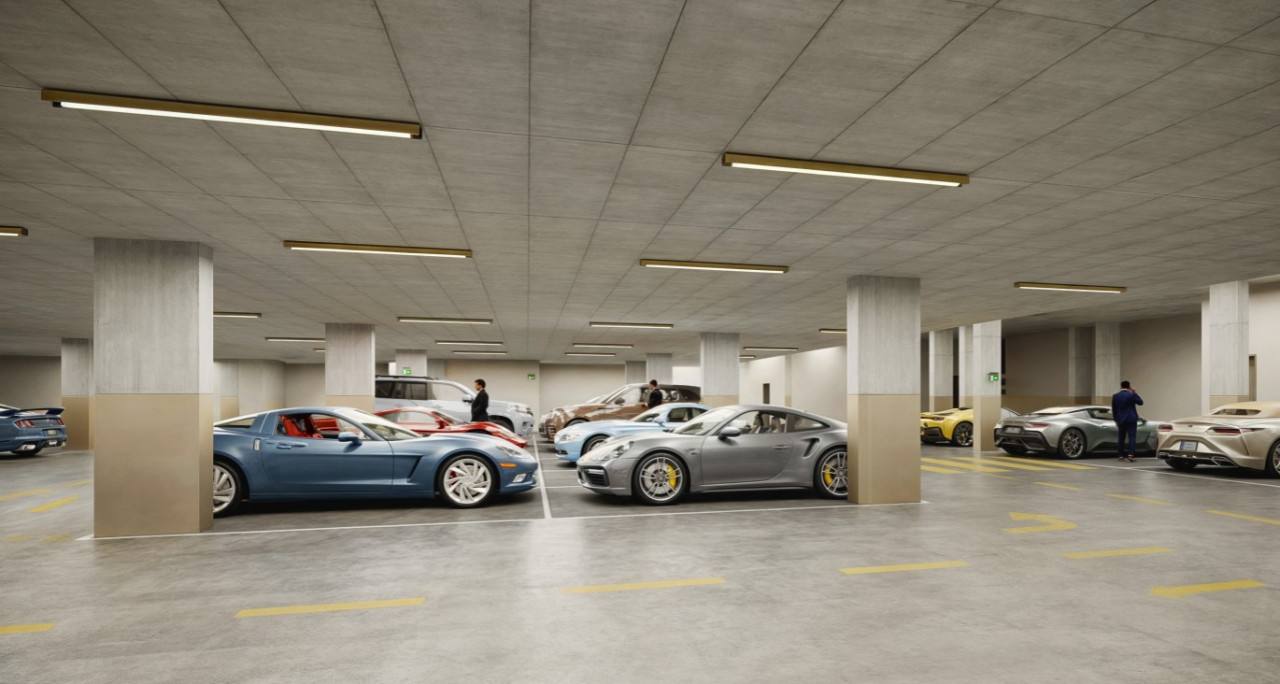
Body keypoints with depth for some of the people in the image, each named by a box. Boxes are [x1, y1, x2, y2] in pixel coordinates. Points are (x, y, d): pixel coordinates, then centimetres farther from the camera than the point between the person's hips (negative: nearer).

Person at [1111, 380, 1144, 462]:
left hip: (1121, 420, 3)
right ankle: (1131, 455, -16)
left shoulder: (1115, 396, 2)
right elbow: (1140, 402, 7)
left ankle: (1121, 455, 9)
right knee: (1132, 437, -4)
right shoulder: (1132, 395, -9)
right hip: (1131, 419, -3)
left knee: (1121, 438, 8)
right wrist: (1135, 392, 9)